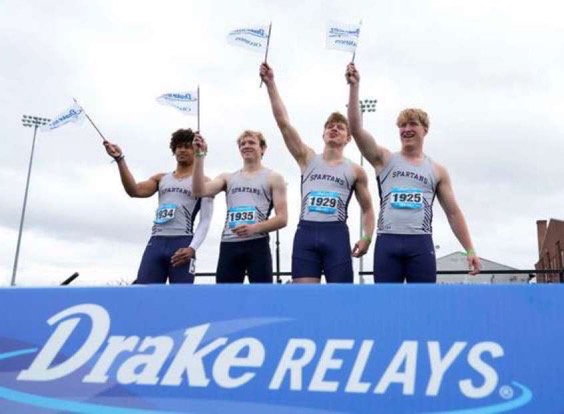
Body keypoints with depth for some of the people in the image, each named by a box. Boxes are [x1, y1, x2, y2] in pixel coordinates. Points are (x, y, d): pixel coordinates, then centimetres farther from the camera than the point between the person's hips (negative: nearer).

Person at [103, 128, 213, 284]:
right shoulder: (161, 178, 22)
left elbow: (205, 220, 1)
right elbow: (134, 191, 5)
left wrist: (192, 248, -15)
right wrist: (120, 159, -6)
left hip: (182, 244, -4)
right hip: (156, 242, 4)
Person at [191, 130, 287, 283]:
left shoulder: (273, 178, 9)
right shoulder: (228, 178, 19)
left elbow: (282, 219, 0)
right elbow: (200, 191, 1)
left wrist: (255, 228, -17)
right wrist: (200, 156, -7)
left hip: (257, 245, -3)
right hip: (229, 245, 3)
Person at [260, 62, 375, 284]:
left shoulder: (355, 170, 12)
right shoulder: (308, 158, 13)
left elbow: (367, 208, 18)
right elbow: (283, 122, 5)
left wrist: (367, 237, 0)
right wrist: (270, 83, 0)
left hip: (336, 235, 0)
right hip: (306, 233, 1)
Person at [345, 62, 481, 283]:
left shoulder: (437, 171, 13)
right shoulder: (385, 159, 11)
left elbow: (454, 212, 13)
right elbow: (356, 128, -2)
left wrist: (470, 250, 6)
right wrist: (354, 86, -10)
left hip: (420, 243, 0)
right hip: (387, 242, 0)